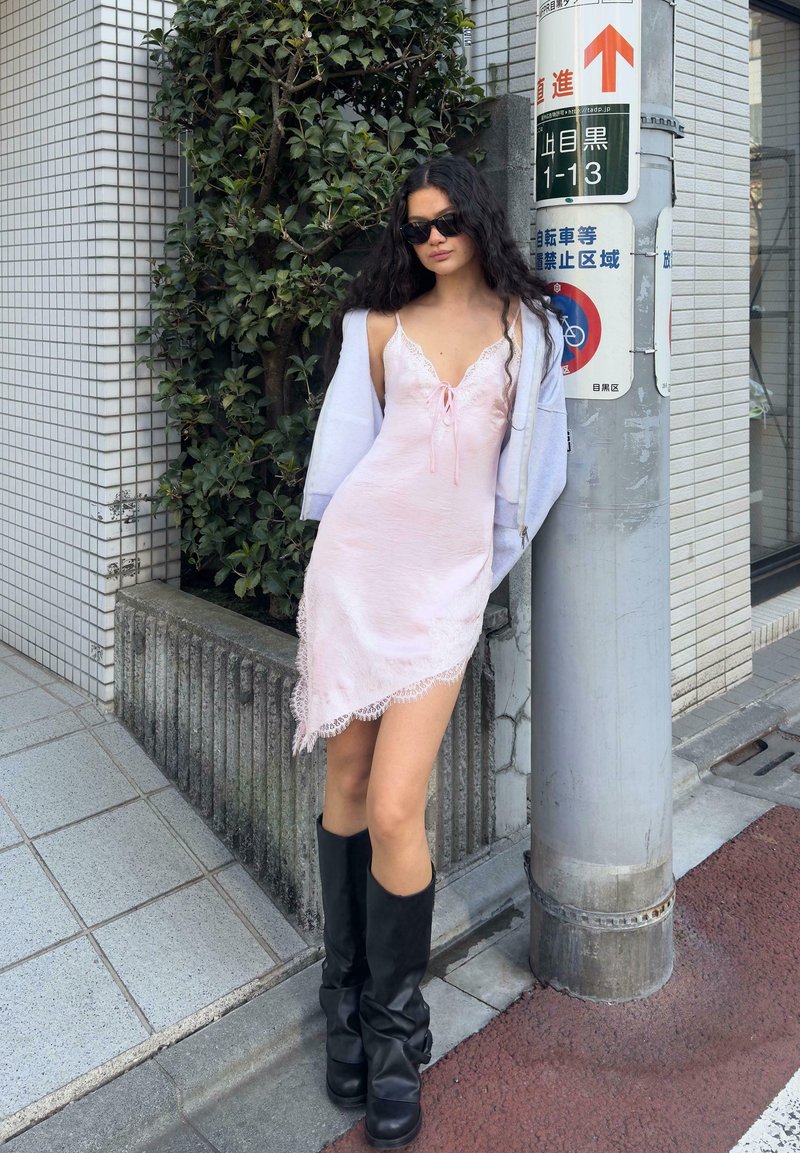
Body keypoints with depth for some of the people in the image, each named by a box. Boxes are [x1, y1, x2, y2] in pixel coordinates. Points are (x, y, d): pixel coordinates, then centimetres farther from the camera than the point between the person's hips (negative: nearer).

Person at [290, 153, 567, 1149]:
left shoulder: (525, 324, 10)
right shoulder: (379, 325, 12)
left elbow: (528, 450, 15)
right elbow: (350, 436, 16)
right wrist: (337, 542, 12)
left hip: (449, 572, -1)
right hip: (357, 553, 2)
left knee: (395, 809, -10)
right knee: (347, 782, 5)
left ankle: (394, 1028, 13)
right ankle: (347, 997, 26)